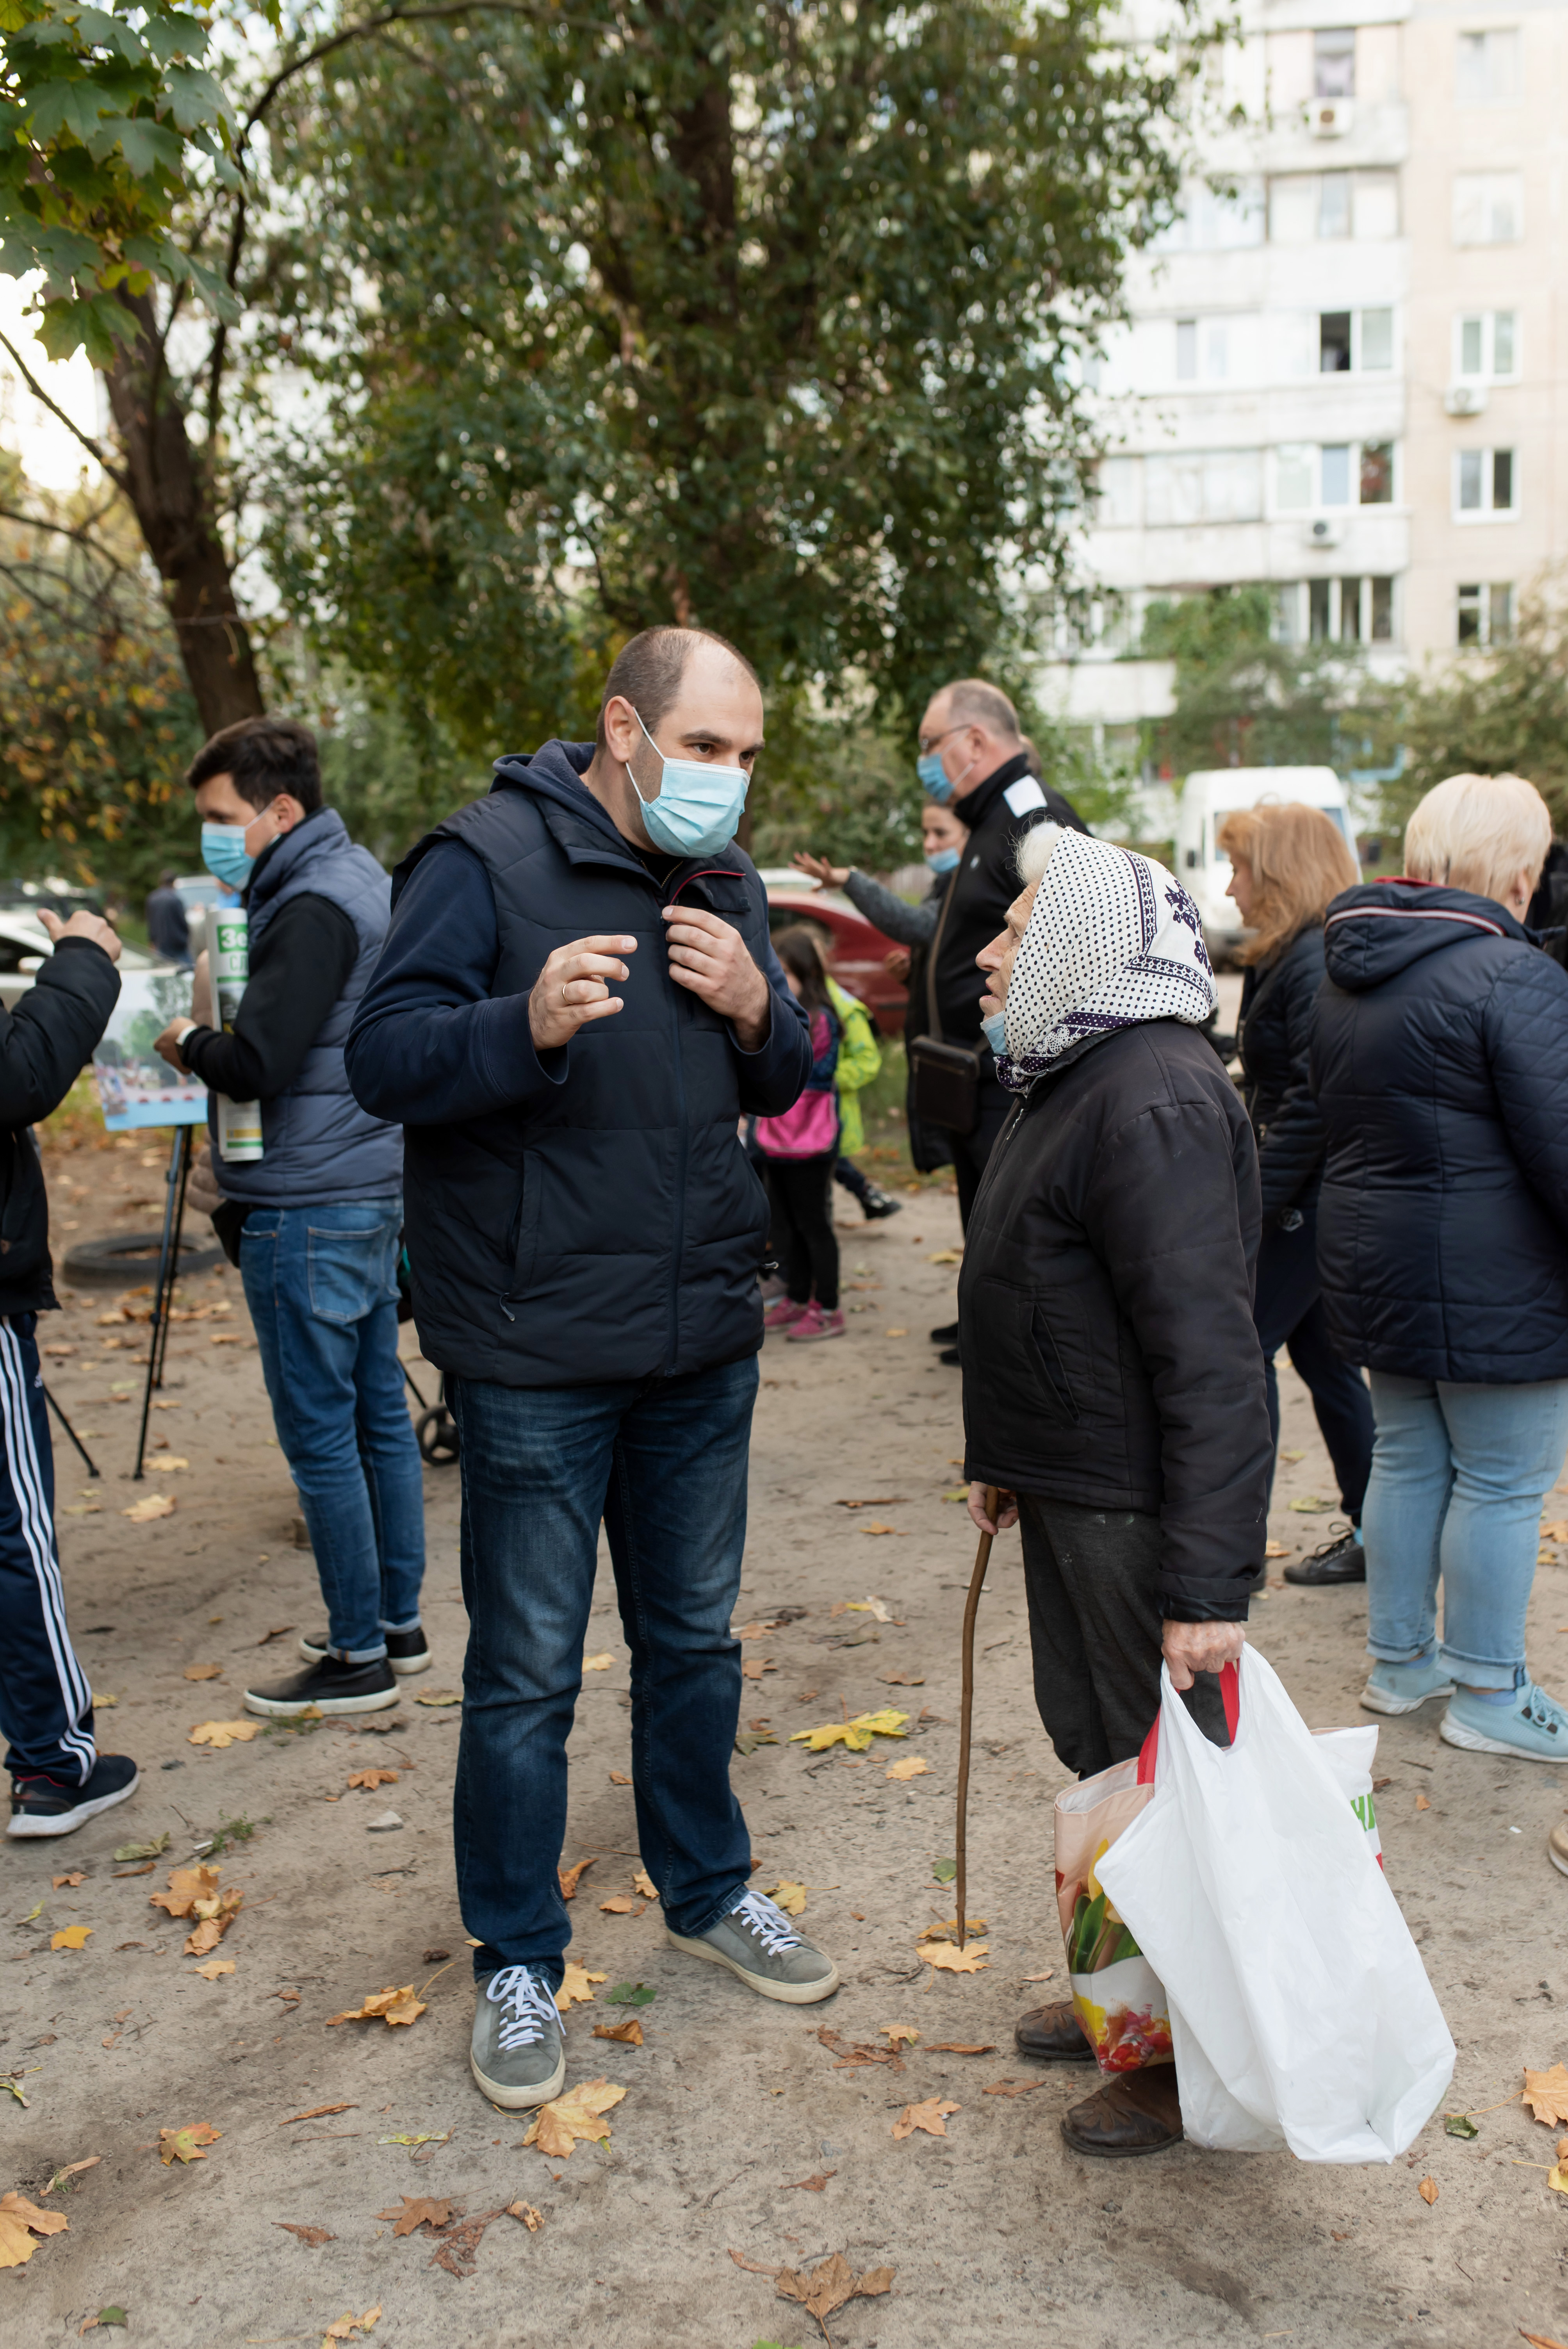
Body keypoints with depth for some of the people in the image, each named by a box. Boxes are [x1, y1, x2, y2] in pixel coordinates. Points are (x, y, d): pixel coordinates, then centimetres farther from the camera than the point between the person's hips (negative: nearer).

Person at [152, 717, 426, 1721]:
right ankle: (398, 1623, 24)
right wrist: (213, 1041, 8)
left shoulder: (314, 905, -16)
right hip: (371, 1194, 10)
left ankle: (359, 1656, 6)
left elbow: (257, 1065, -22)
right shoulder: (361, 880, 15)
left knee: (321, 1435, -2)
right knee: (379, 1415, 14)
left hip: (308, 1213, -10)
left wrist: (188, 1042, -3)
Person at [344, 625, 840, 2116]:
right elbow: (382, 1058, -17)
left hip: (703, 1344, 6)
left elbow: (786, 1088, 14)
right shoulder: (488, 858, -11)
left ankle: (707, 1888, 40)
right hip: (537, 1360, -6)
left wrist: (756, 1009, -8)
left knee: (693, 1640, 20)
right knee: (527, 1674, 6)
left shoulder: (723, 883, 10)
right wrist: (529, 1022, -36)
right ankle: (516, 1962, 24)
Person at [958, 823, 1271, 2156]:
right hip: (1072, 1492, 10)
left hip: (1144, 1510, -10)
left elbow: (1209, 1357, -27)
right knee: (1094, 1741, 20)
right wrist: (1003, 1455, 24)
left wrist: (1211, 1580, -29)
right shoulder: (1073, 1081, 12)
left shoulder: (1156, 1099, -22)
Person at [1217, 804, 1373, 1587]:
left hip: (1314, 1199, -10)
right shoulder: (1289, 956, 14)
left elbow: (1316, 1102, -24)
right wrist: (1253, 1186, 16)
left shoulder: (1317, 963, -18)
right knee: (1320, 1353, 15)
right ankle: (1372, 1530, 25)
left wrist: (1255, 1200, -21)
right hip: (1306, 1198, 10)